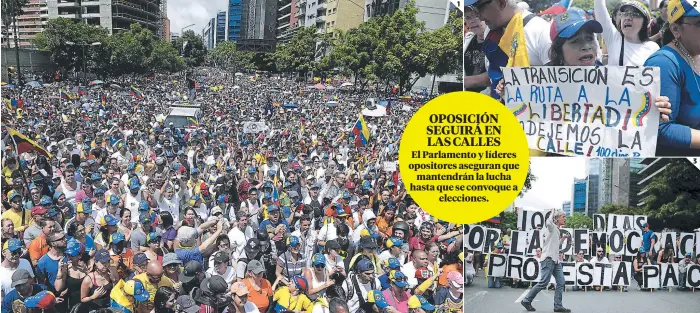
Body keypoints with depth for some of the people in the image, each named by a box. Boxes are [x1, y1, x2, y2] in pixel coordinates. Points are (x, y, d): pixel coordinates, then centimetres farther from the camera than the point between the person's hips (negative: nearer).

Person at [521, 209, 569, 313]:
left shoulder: (557, 230, 21)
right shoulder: (552, 227, -6)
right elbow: (548, 223, -33)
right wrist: (552, 214, -16)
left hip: (555, 260, 9)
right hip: (548, 258, -9)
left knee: (561, 282, 0)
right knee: (544, 282, -11)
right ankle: (526, 300, -1)